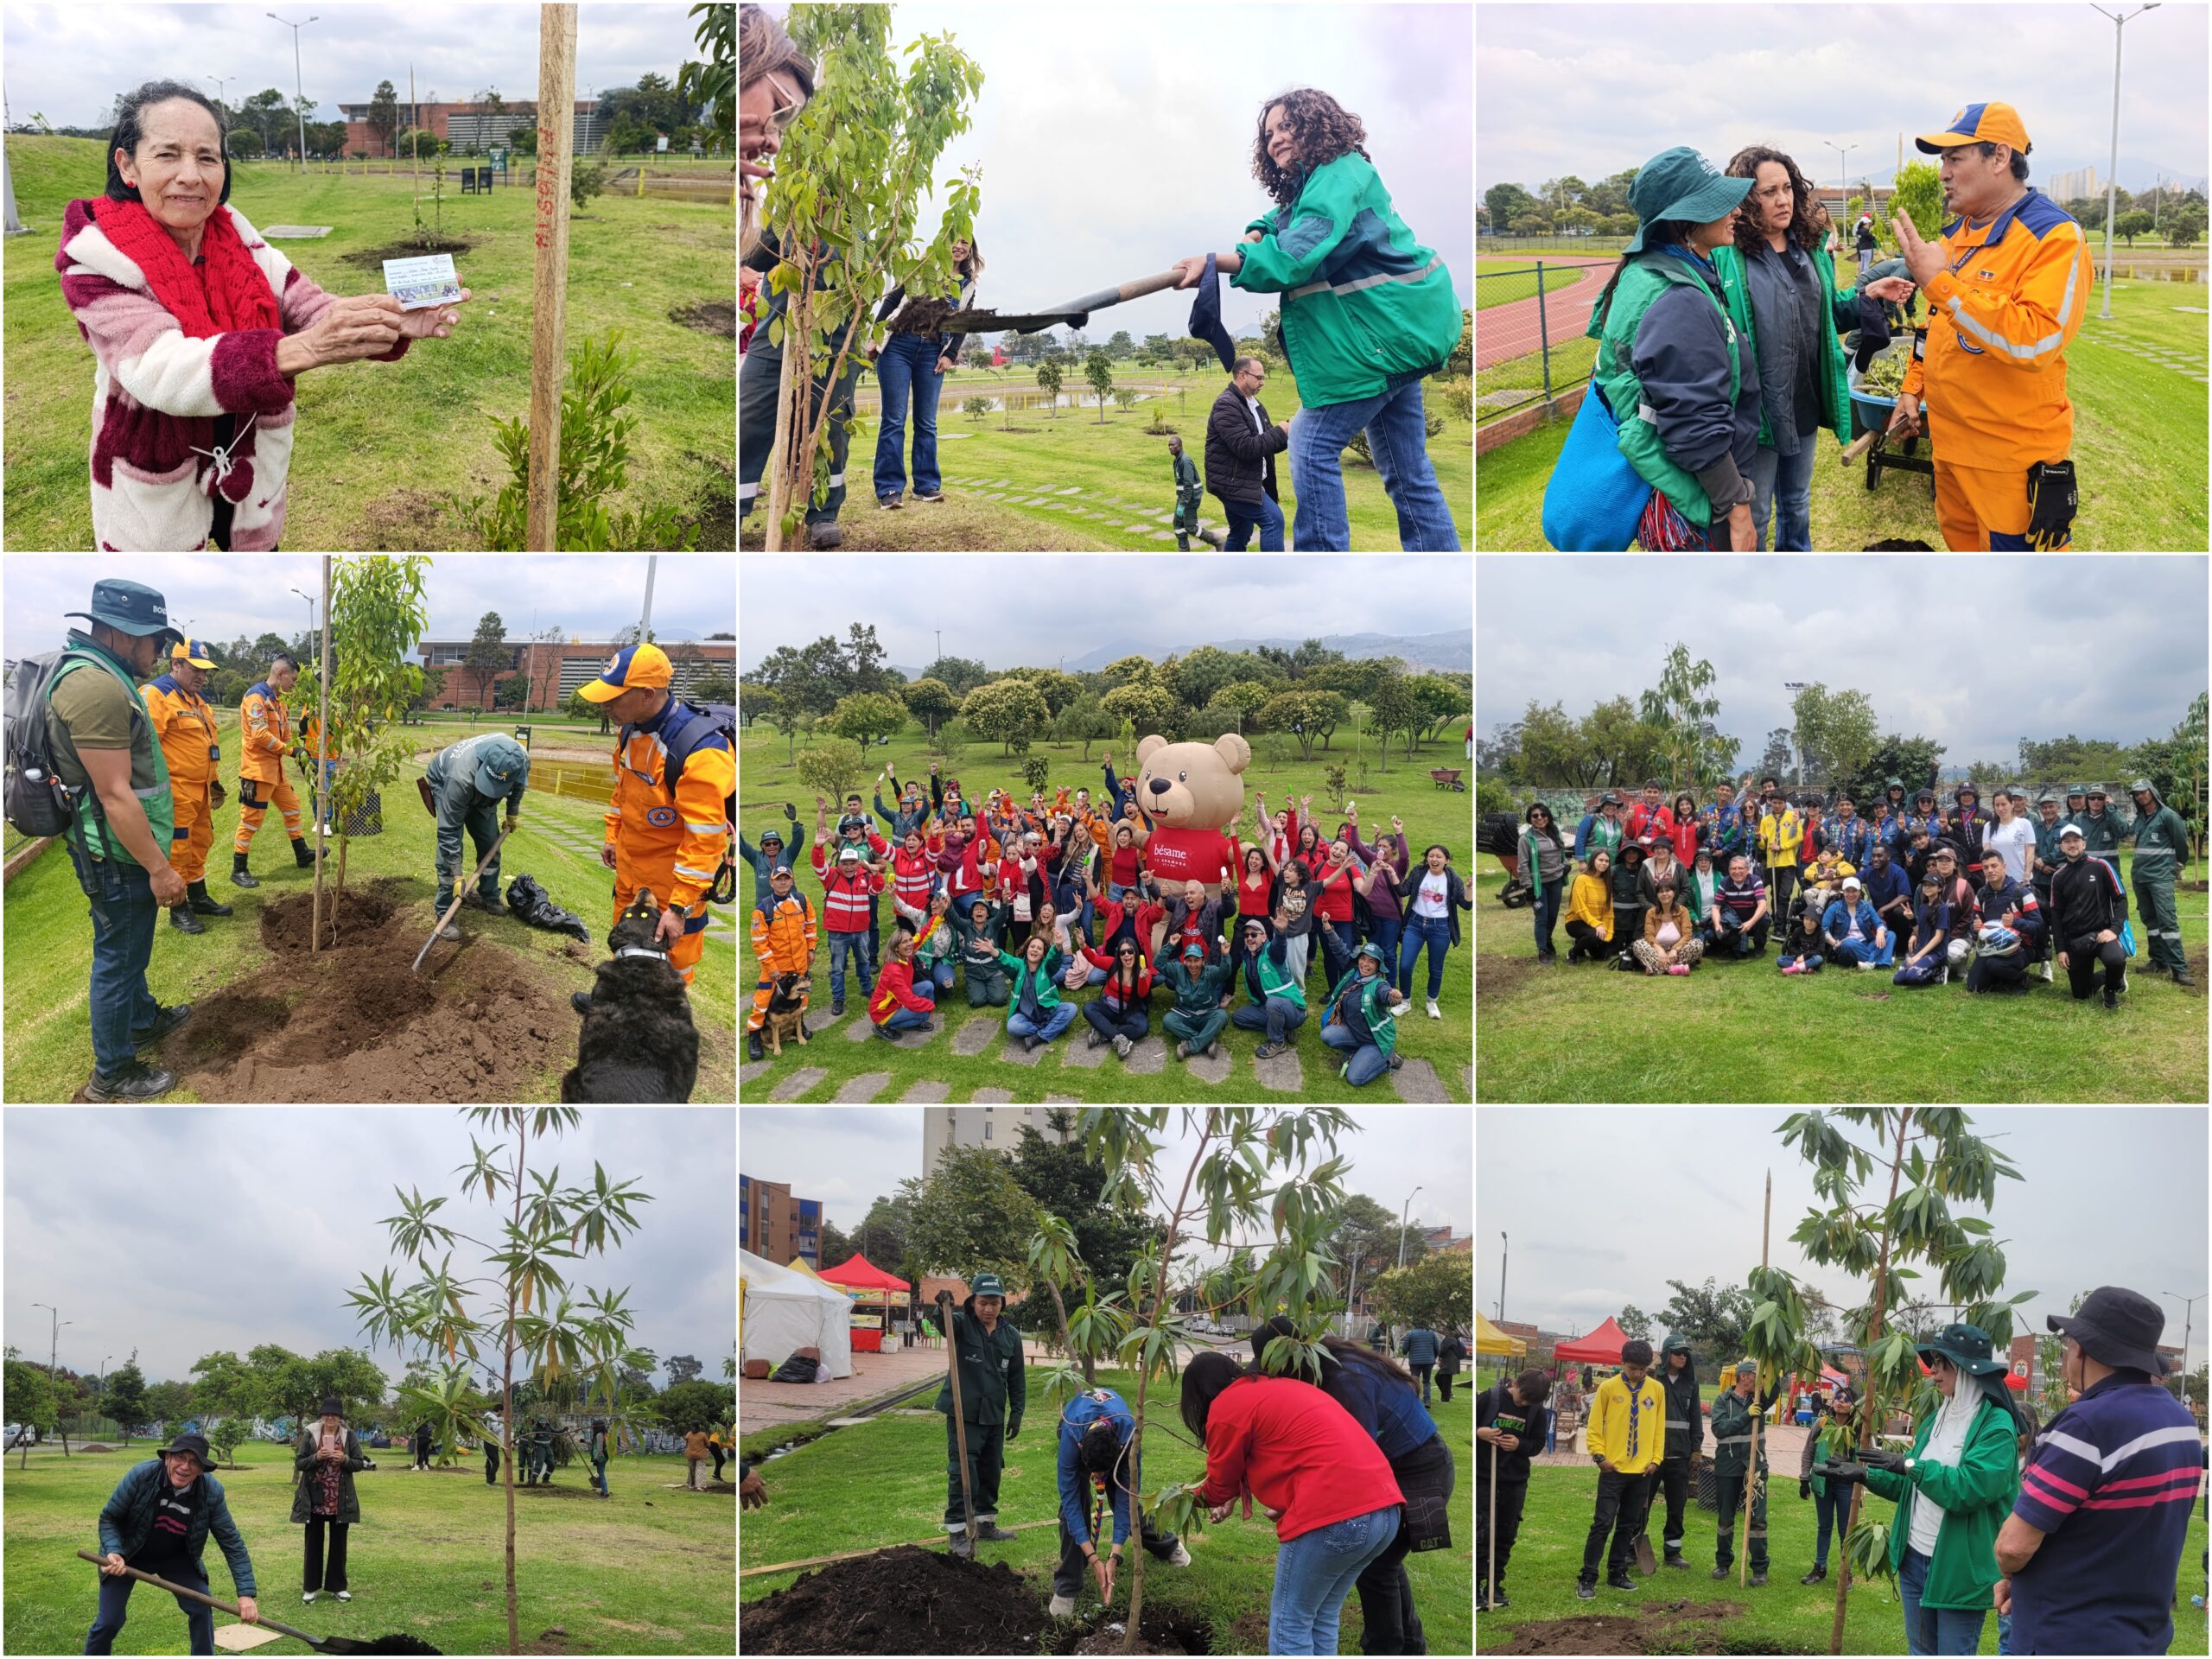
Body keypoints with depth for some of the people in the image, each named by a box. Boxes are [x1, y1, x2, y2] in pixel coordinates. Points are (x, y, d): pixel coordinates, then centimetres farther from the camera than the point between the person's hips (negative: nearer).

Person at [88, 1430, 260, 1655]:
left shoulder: (212, 1492, -23)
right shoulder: (141, 1475, -29)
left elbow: (231, 1542, -17)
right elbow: (108, 1517, -16)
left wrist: (246, 1593, -23)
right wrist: (114, 1552, -34)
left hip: (176, 1557, 2)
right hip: (128, 1555, -2)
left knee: (201, 1609, -9)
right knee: (109, 1621, -7)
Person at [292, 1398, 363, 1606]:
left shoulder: (349, 1436, 0)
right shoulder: (310, 1434, -3)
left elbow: (360, 1463, 3)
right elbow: (299, 1463, -2)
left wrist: (345, 1460, -17)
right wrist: (316, 1458, -20)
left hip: (340, 1501, 1)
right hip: (315, 1499, -1)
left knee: (338, 1542, 9)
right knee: (314, 1542, 6)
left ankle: (337, 1586, 18)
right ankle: (311, 1587, 14)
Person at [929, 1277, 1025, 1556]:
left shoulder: (1011, 1336, 4)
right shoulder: (963, 1325, -7)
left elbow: (1016, 1378, 11)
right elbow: (943, 1324, -31)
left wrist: (1017, 1413, 7)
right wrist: (942, 1308, -53)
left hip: (994, 1417, 5)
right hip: (964, 1415, -5)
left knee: (991, 1472, 15)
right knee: (962, 1473, -9)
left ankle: (986, 1523, 30)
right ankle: (956, 1531, -4)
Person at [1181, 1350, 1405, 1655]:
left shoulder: (1226, 1406, 4)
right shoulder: (1281, 1390, 28)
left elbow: (1222, 1483, 18)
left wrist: (1201, 1496, 37)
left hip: (1333, 1518, -8)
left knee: (1290, 1624, 5)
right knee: (1322, 1620, 19)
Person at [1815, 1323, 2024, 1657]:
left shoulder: (1996, 1426, -15)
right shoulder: (1935, 1420, 11)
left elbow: (1968, 1488, -27)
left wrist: (1910, 1464, -26)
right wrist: (1865, 1475, 8)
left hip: (1959, 1570, -8)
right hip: (1914, 1560, 8)